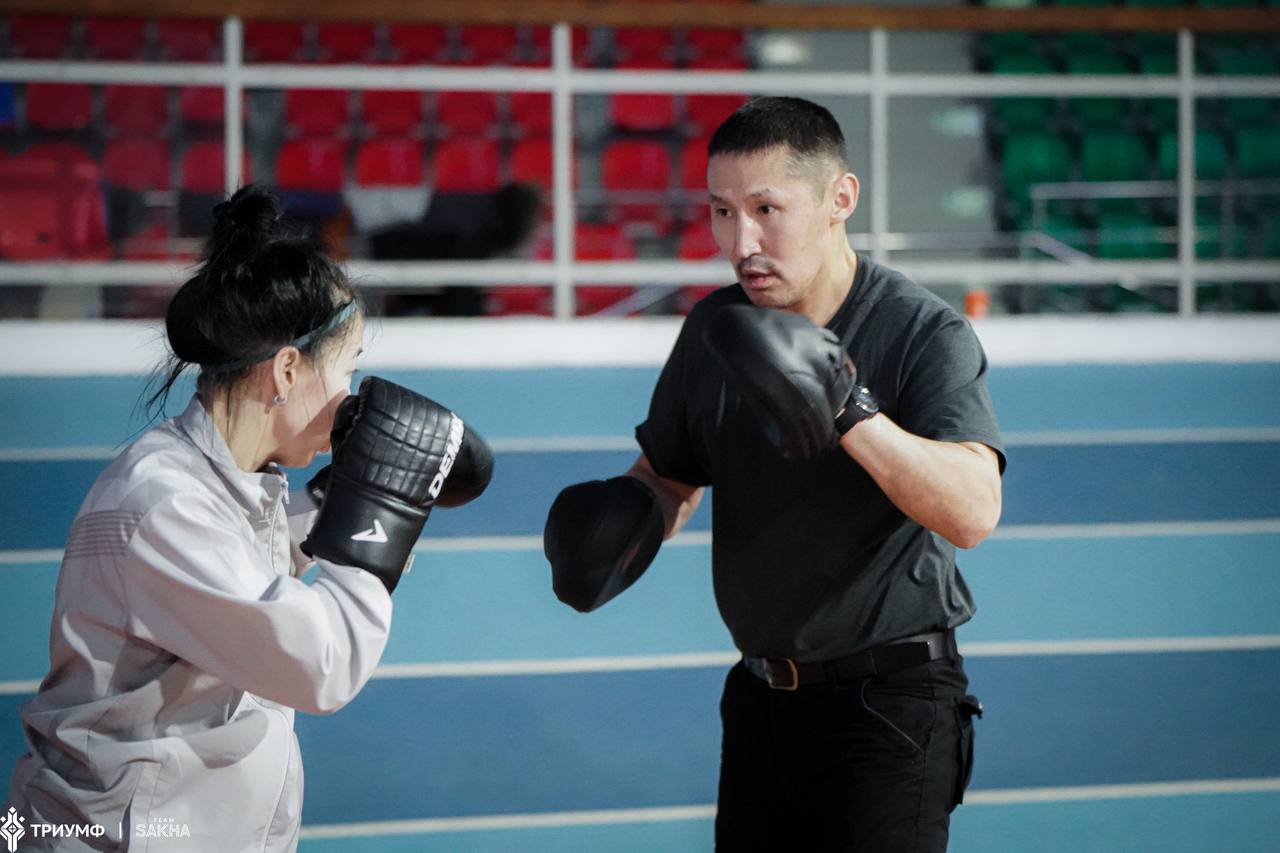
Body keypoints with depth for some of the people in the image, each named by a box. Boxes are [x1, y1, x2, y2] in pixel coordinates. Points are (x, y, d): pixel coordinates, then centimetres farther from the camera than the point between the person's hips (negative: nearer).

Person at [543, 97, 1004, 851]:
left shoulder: (926, 333, -16)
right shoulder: (715, 330, 3)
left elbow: (973, 512, -30)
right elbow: (670, 478, 15)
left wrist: (848, 412, -43)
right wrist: (626, 513, -8)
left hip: (887, 704, -6)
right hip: (762, 697, 6)